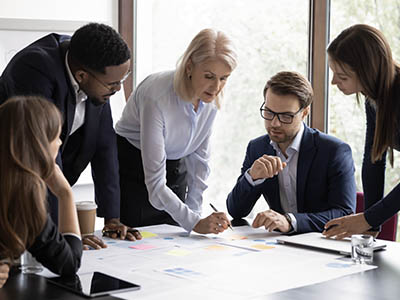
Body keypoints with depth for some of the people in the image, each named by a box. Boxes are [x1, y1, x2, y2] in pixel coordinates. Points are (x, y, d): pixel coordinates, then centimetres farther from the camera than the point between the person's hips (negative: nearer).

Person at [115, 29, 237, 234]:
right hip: (132, 174, -5)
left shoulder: (212, 97, -11)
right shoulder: (157, 95, -31)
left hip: (175, 169, 6)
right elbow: (154, 182, -31)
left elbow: (199, 158, 0)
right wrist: (194, 222, -36)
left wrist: (194, 213, -5)